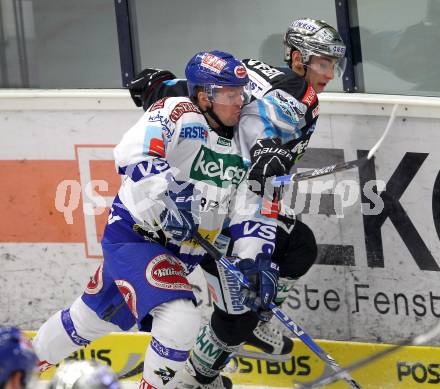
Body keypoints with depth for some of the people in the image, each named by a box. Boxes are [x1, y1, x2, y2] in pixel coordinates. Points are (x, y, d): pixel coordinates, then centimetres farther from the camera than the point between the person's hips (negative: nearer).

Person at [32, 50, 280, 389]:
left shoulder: (240, 151, 5)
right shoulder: (177, 113, -16)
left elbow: (250, 211, 5)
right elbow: (134, 152, -33)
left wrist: (259, 260, -9)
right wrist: (166, 194, -44)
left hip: (177, 253, 8)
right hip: (132, 236, -8)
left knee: (92, 318, 21)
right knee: (181, 321, -26)